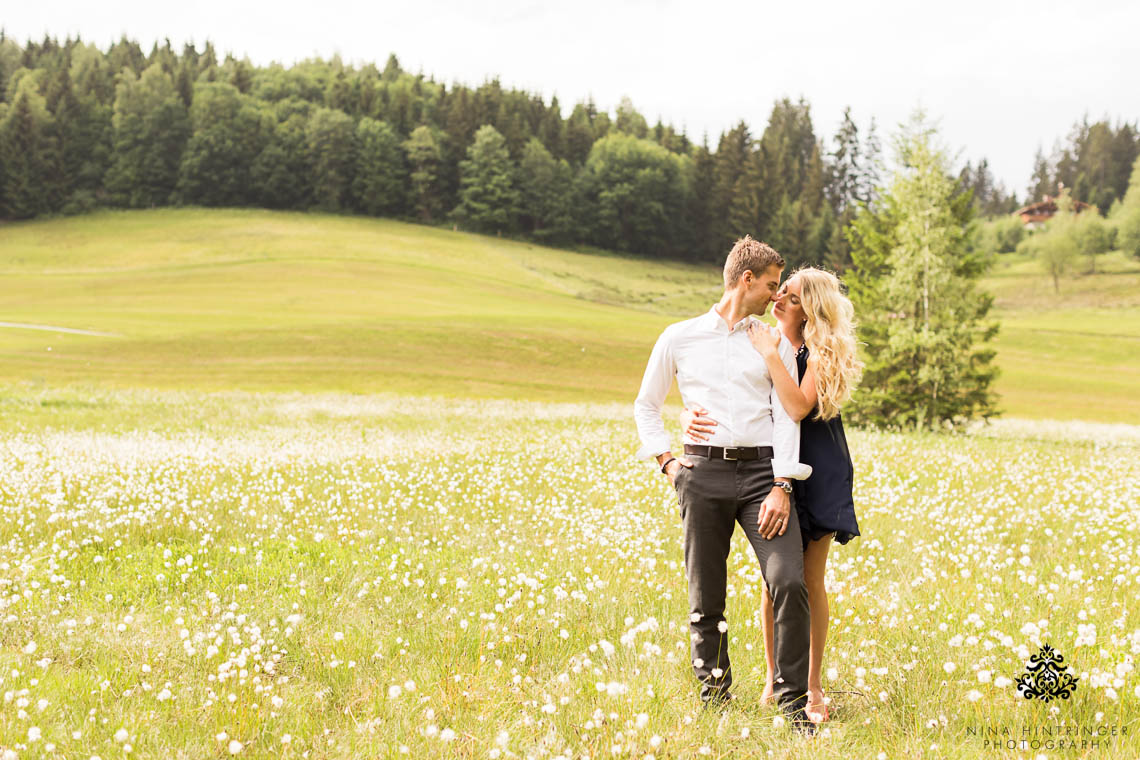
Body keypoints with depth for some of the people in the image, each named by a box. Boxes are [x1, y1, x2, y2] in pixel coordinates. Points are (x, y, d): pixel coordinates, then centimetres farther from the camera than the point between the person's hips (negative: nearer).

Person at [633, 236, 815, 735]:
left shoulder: (776, 344, 14)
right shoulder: (679, 339, 12)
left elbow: (786, 417, 5)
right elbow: (646, 405, 21)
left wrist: (782, 487, -7)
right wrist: (665, 461, 7)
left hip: (762, 472, 0)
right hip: (703, 471, 0)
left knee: (789, 582, -16)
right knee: (706, 598, 2)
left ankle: (793, 700, -6)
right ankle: (714, 702, 14)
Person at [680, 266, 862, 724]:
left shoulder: (822, 353, -7)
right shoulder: (756, 342, 2)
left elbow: (799, 406, -24)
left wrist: (771, 353, -23)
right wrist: (690, 418, -20)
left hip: (817, 471, -2)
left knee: (810, 583, 0)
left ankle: (813, 686, 11)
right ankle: (774, 678, 17)